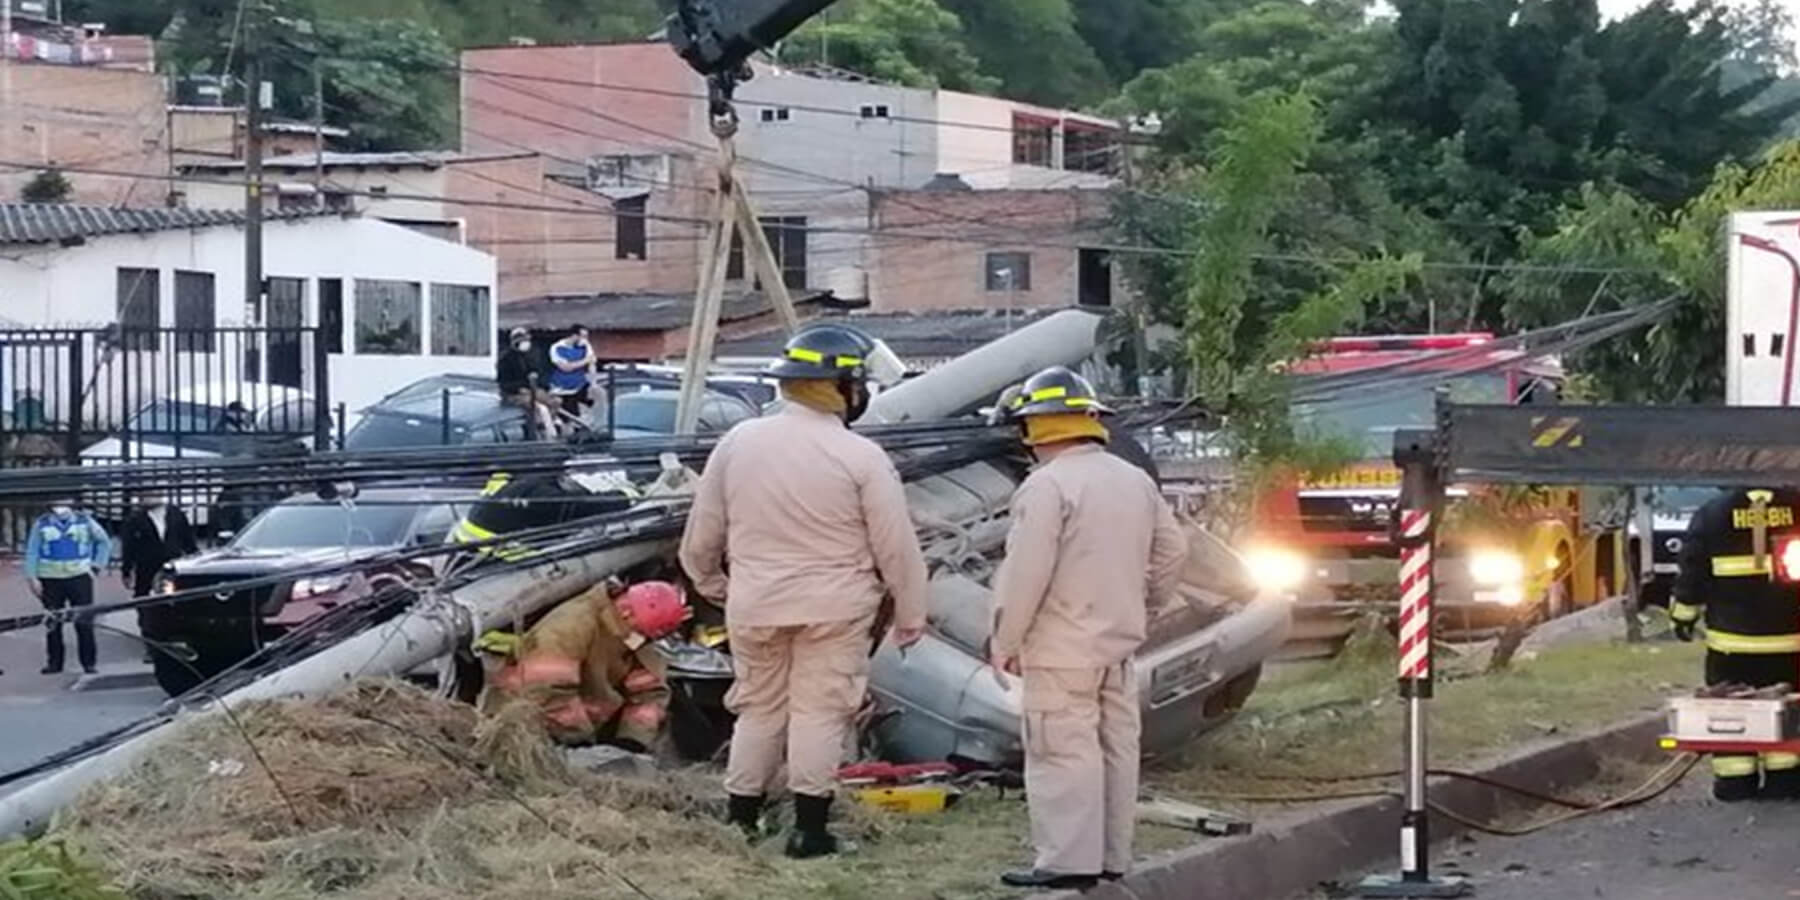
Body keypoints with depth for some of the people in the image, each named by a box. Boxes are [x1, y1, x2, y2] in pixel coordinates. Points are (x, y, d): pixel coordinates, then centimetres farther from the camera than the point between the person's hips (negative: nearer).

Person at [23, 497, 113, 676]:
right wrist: (31, 578, -4)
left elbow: (104, 542, 13)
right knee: (53, 624, 2)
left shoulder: (84, 521, 4)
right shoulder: (41, 524, 4)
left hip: (79, 577, -1)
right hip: (50, 580, 1)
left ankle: (89, 662, 3)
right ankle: (54, 662, 10)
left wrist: (96, 566, 5)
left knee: (84, 622, -3)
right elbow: (32, 552, 4)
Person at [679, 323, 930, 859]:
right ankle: (808, 827, 4)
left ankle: (741, 820, 20)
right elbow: (897, 548, -8)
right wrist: (910, 616, 4)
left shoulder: (739, 443, -3)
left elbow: (702, 530, 7)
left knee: (759, 709, 15)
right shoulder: (861, 458, -13)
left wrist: (710, 583, 24)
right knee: (820, 711, 4)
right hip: (834, 608, -3)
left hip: (756, 603, 3)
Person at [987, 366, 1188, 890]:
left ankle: (1069, 862, -7)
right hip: (1119, 640, 8)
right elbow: (1172, 550, 15)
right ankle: (1111, 858, 19)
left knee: (1064, 751, -5)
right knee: (1115, 746, 12)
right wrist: (1143, 602, 25)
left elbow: (1025, 573, -18)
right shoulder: (1136, 481, 10)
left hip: (1063, 648, -8)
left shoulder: (1047, 485, -16)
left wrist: (1005, 641, -10)